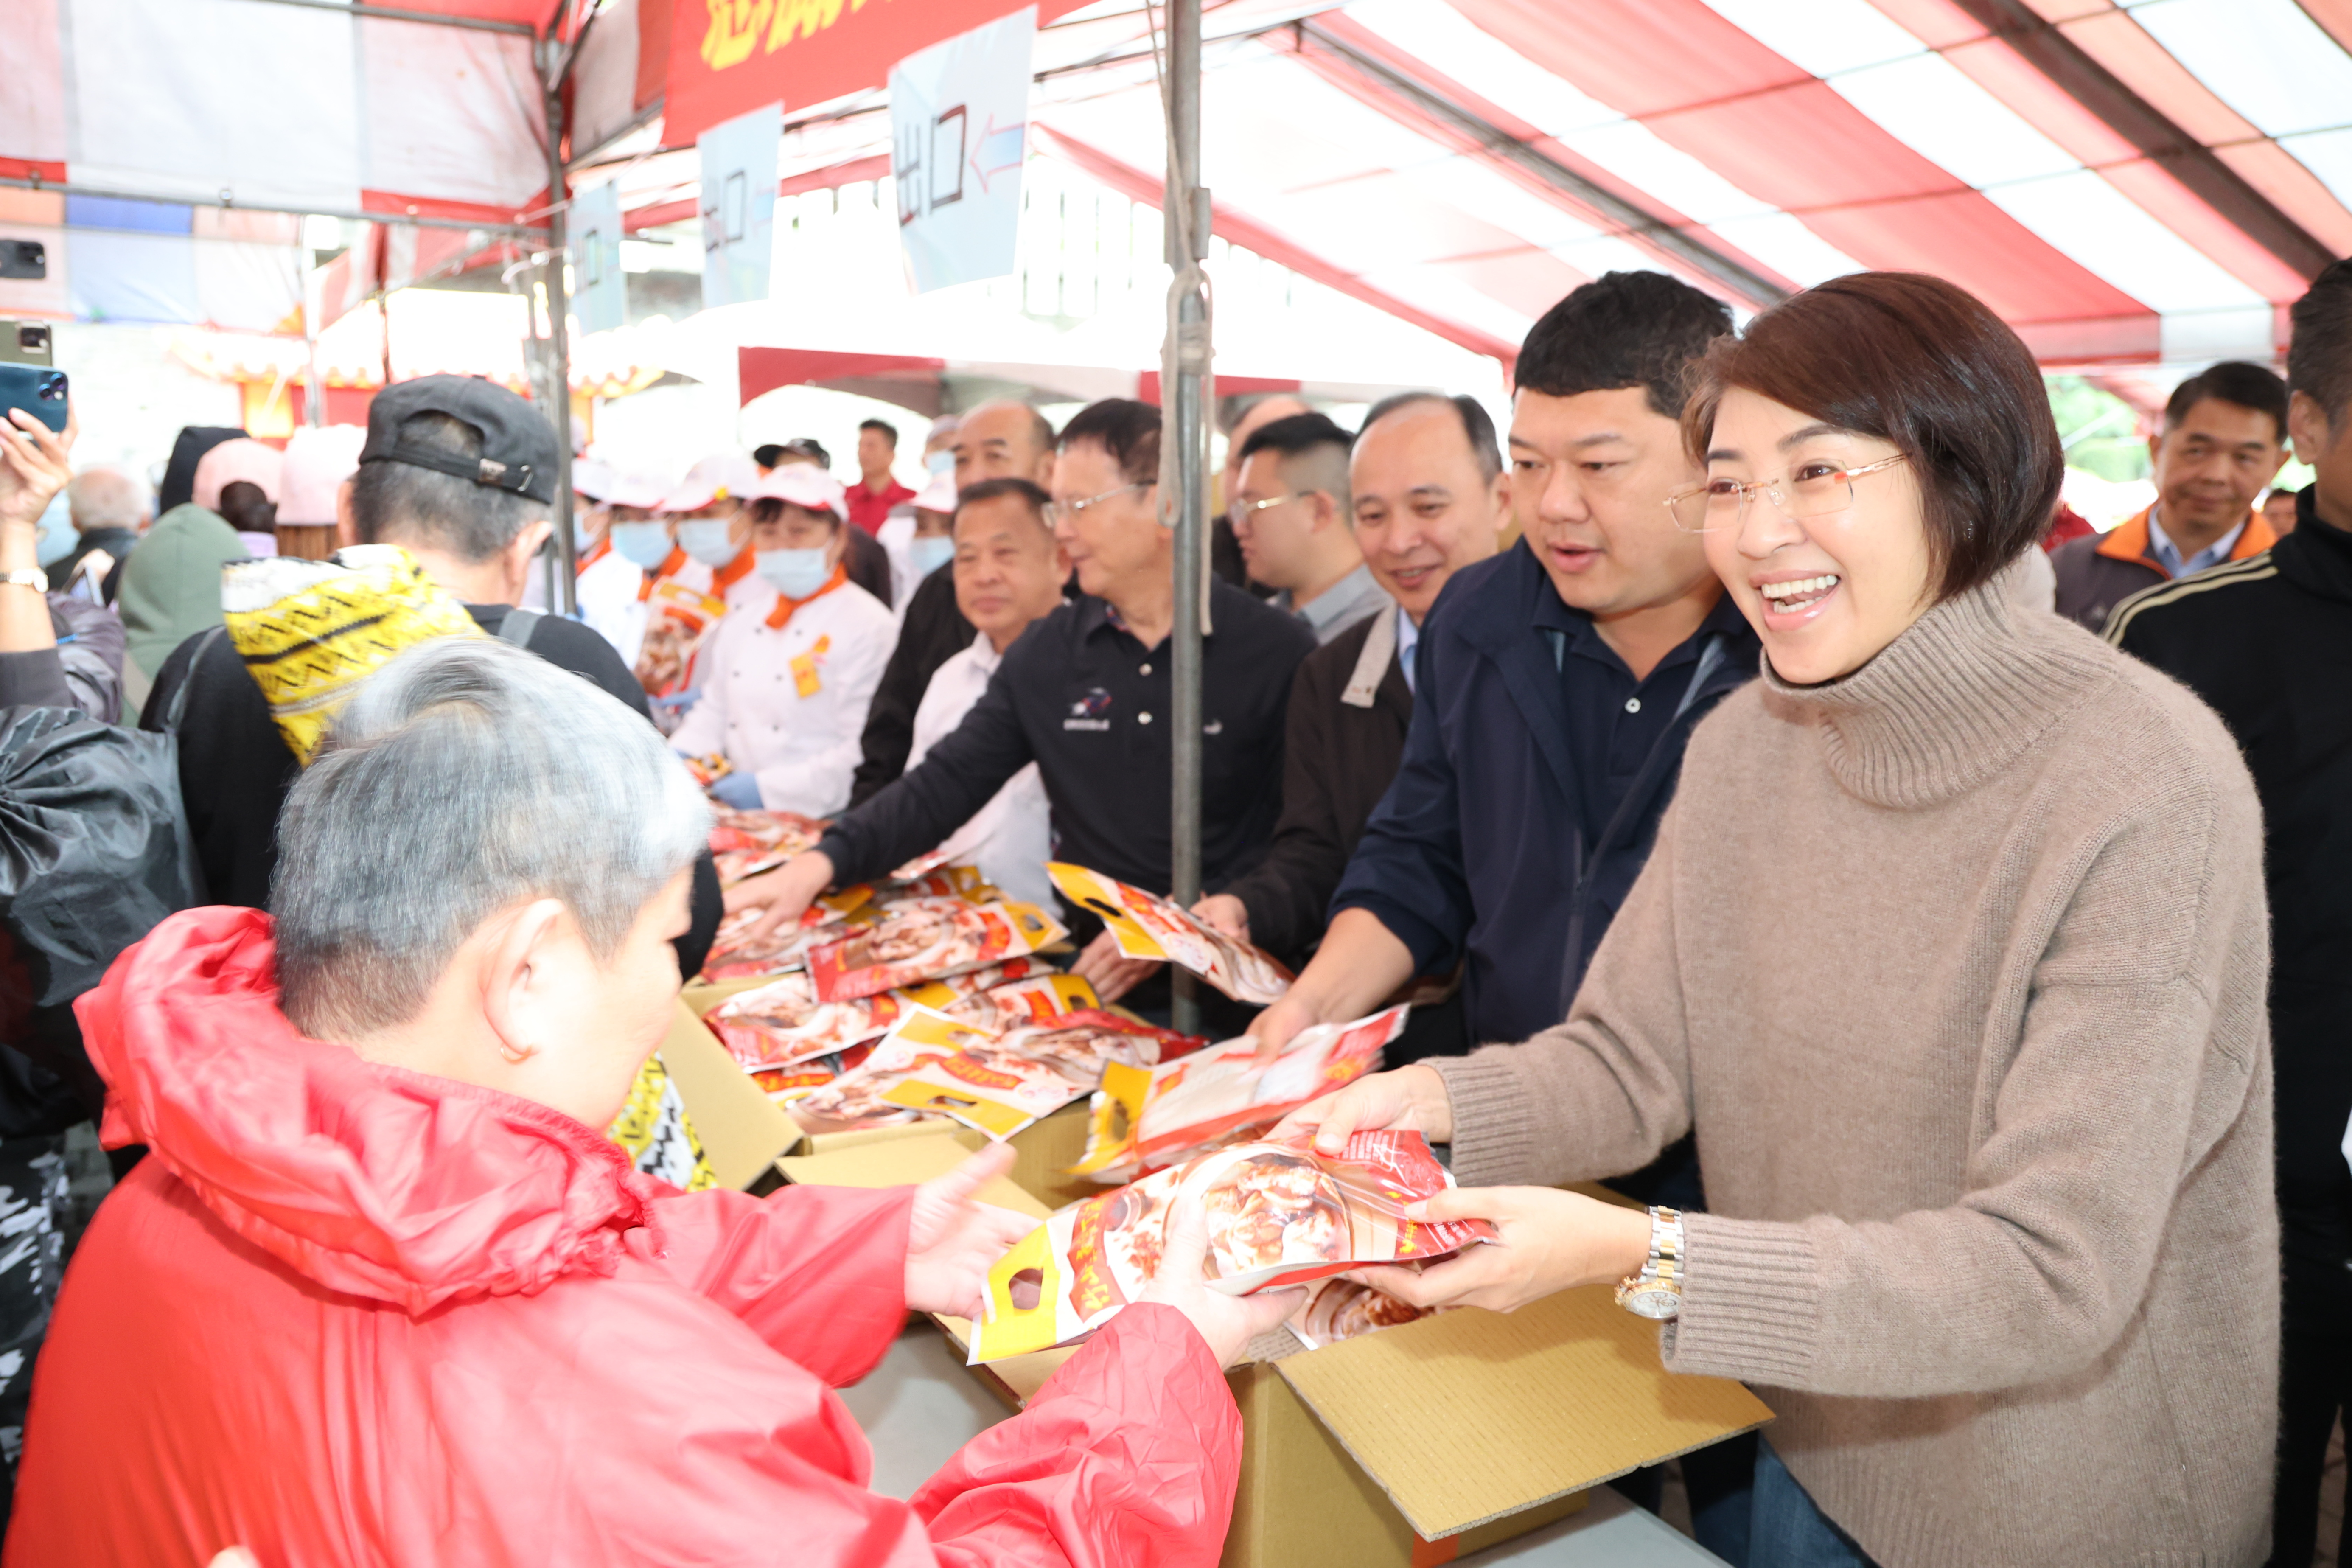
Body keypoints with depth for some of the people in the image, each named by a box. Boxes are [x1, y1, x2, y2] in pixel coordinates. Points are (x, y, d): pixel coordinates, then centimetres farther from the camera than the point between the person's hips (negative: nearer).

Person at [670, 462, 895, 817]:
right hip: (736, 814, 7)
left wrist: (769, 787, -16)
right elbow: (714, 710, 27)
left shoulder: (868, 625, -3)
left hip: (814, 820, -7)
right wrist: (679, 755, 6)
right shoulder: (742, 624, 20)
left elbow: (861, 750, -10)